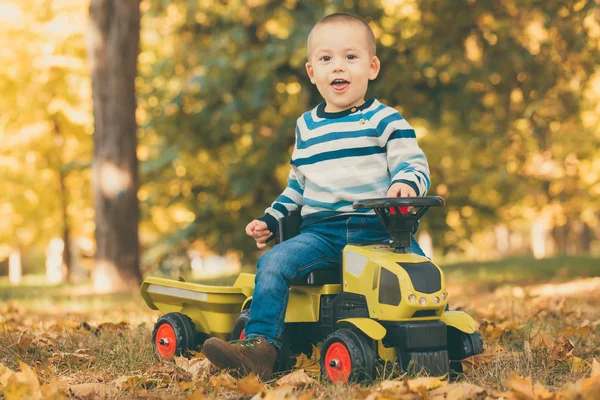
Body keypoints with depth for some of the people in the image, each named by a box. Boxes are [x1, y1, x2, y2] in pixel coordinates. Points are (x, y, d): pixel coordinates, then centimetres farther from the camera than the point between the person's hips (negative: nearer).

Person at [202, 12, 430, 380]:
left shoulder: (385, 121, 4)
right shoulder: (306, 127, 18)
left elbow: (414, 164, -3)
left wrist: (406, 183, -26)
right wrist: (271, 220, 20)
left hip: (378, 230, -3)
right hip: (322, 231, 3)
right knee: (273, 263, -21)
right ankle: (260, 346, -24)